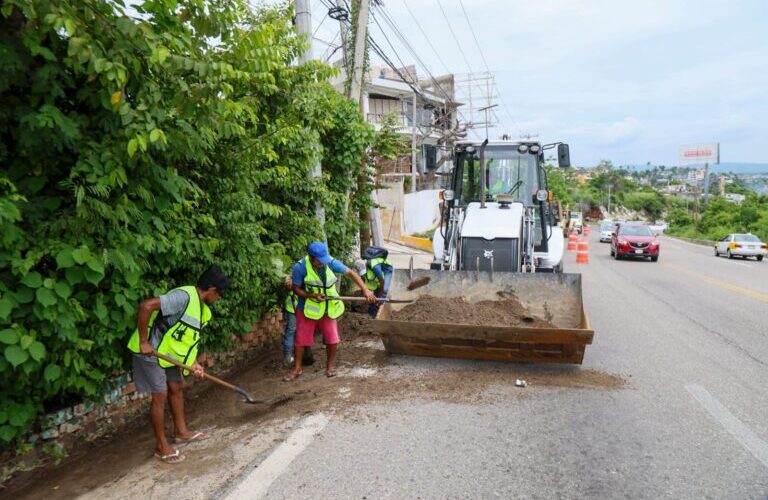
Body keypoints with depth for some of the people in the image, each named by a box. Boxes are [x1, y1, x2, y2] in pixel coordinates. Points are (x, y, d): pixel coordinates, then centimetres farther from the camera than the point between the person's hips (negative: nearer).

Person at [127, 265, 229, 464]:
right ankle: (161, 446, 12)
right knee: (160, 396, -2)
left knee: (177, 389, 17)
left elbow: (188, 337, 11)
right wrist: (143, 342, -29)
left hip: (168, 352, 9)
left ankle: (181, 431, 34)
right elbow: (146, 306, -35)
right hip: (150, 352, -9)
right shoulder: (183, 297, -28)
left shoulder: (201, 307, 4)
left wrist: (194, 363, 1)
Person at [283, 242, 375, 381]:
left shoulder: (331, 262, -17)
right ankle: (297, 368, 22)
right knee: (301, 339, 5)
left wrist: (365, 290, -20)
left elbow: (351, 273, -12)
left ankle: (330, 365, 28)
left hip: (328, 308, 2)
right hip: (307, 309, -2)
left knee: (332, 339, 5)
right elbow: (296, 289, -12)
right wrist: (313, 295, -27)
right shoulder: (300, 267, -21)